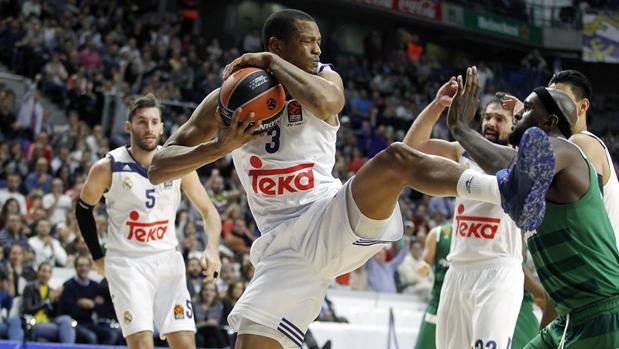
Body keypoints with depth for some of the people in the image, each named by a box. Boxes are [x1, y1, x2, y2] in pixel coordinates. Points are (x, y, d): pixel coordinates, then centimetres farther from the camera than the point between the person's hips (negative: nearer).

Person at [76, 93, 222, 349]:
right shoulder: (108, 168, -9)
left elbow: (208, 210, 5)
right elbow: (83, 209, 8)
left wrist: (212, 249, -12)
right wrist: (98, 258, 8)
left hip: (167, 259, 3)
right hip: (127, 262, -3)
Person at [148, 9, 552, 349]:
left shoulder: (324, 78, 6)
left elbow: (326, 102, -22)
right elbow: (157, 168, 1)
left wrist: (271, 61, -11)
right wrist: (221, 147, -16)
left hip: (332, 220, -1)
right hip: (285, 246, 1)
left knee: (395, 158, -28)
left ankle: (502, 189, -52)